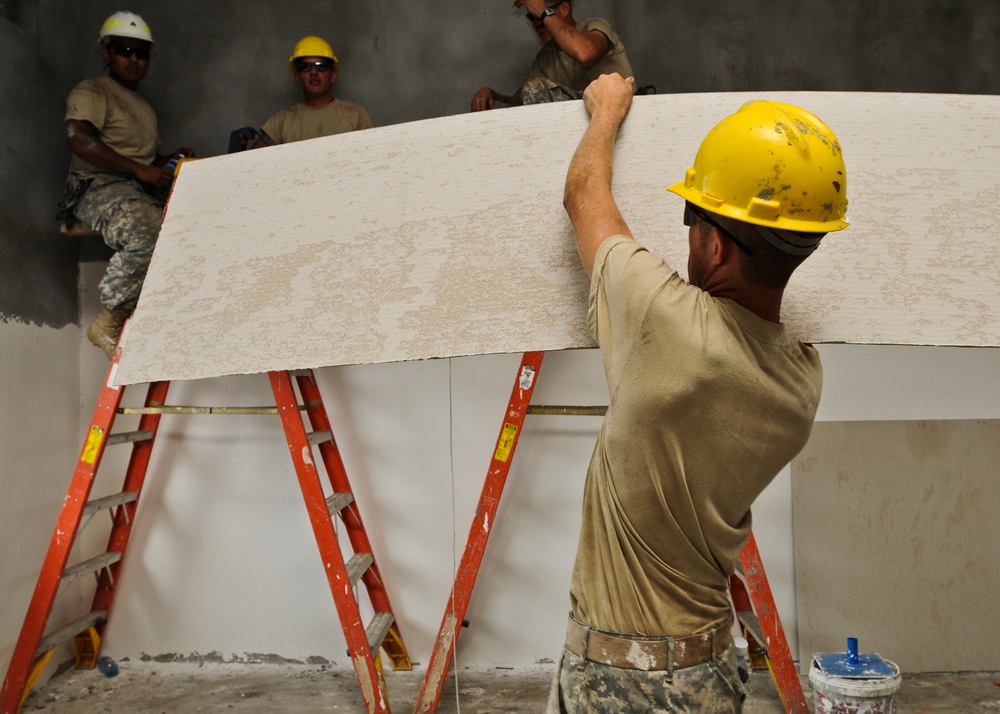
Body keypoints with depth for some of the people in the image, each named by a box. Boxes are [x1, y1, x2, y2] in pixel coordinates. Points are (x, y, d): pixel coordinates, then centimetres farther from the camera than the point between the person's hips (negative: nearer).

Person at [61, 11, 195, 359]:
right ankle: (108, 324, -21)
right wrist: (141, 170, -18)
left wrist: (172, 158, 13)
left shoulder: (144, 108, 32)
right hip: (100, 187, -8)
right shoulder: (91, 92, 4)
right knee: (147, 234, -38)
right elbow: (79, 140, -14)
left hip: (146, 192, 8)